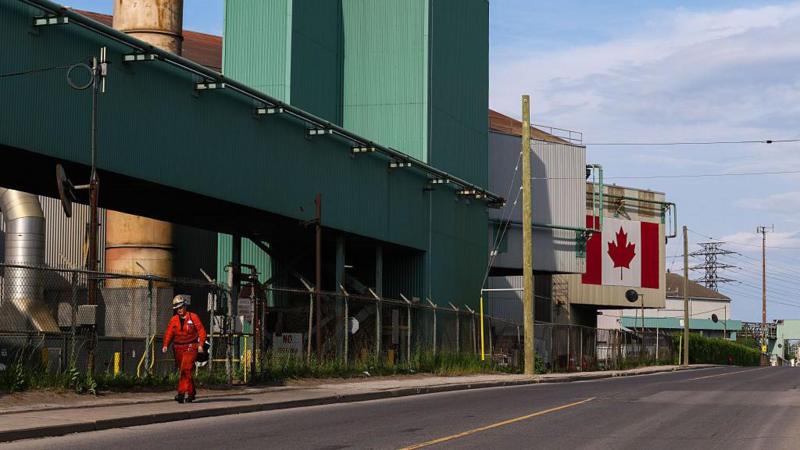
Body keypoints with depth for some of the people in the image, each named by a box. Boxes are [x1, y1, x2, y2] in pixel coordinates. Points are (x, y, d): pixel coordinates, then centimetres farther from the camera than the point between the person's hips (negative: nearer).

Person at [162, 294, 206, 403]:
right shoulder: (174, 320, 6)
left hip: (190, 347, -5)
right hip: (178, 348, 5)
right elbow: (169, 333, -1)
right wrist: (165, 345, -17)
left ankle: (182, 392, -20)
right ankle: (191, 392, 25)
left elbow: (201, 331, -4)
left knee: (186, 370, -18)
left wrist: (200, 344, -16)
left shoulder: (193, 317, -3)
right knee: (183, 371, 11)